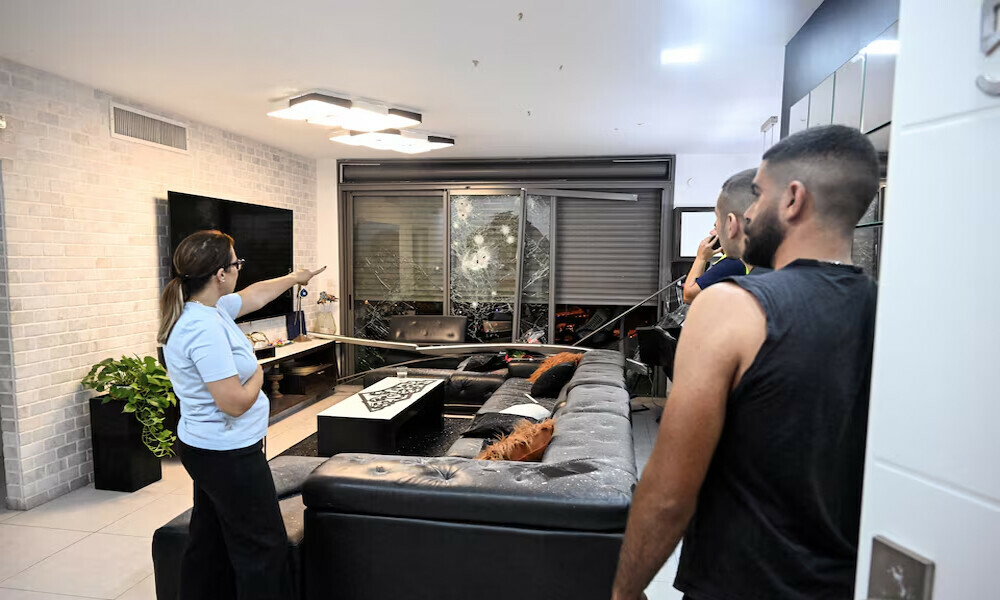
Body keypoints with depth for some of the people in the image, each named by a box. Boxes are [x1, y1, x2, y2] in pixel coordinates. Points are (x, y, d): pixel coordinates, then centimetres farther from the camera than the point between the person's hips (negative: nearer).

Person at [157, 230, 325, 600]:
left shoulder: (208, 309, 2)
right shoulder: (205, 328, -27)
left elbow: (254, 295, 21)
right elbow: (235, 403, -28)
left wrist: (295, 278, 33)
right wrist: (257, 377, -8)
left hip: (205, 449, 10)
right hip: (228, 455, -10)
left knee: (210, 543, 21)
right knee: (264, 548, 3)